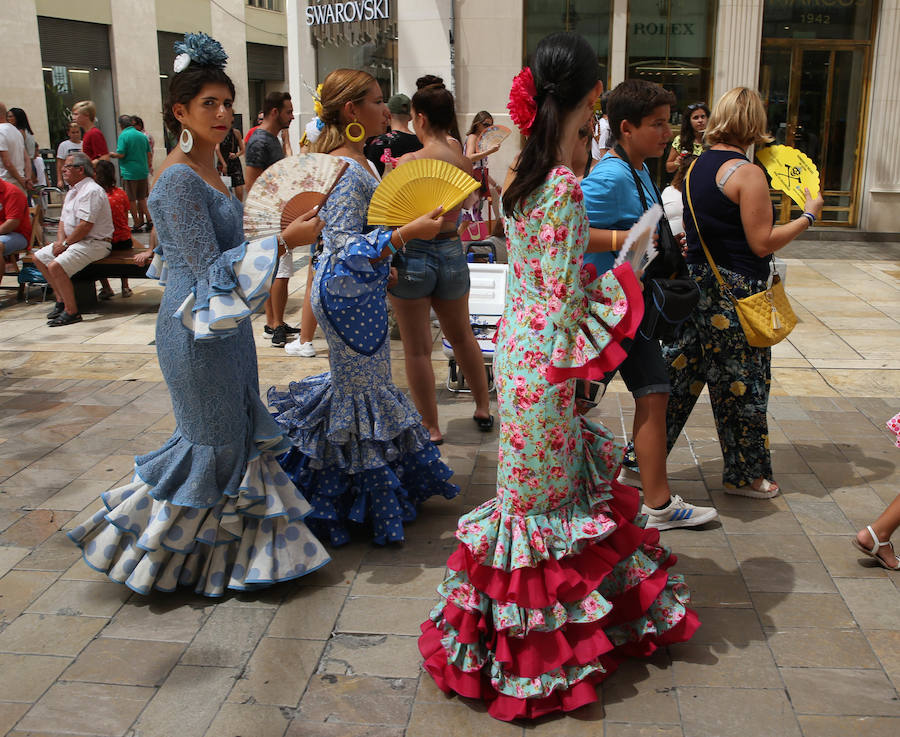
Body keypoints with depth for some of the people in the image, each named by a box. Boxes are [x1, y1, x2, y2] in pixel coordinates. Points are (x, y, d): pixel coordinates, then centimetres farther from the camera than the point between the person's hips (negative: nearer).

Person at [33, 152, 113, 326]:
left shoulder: (91, 191, -17)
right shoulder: (72, 192, 17)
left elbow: (85, 225, -24)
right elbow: (63, 220, 18)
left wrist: (65, 244, -16)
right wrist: (60, 241, -1)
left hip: (93, 243, -11)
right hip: (73, 241, 11)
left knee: (55, 266, -26)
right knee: (39, 257, 11)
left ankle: (72, 312, -17)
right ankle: (61, 300, 14)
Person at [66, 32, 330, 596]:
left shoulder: (209, 170, 10)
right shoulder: (179, 180, -20)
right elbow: (210, 270, -22)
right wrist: (282, 242, -25)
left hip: (225, 323, 10)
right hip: (198, 332, -10)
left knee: (238, 433, 16)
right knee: (212, 442, 2)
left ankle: (221, 541, 32)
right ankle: (153, 547, 22)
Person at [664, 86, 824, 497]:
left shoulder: (697, 166, 7)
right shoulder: (747, 174, -17)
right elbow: (762, 243, -15)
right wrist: (808, 216, -5)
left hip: (696, 282, 7)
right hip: (734, 294, -7)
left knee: (678, 374, 14)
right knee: (741, 385, 7)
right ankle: (745, 475, 22)